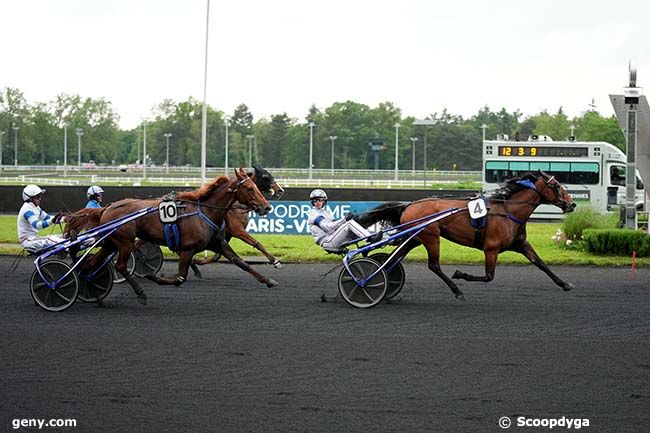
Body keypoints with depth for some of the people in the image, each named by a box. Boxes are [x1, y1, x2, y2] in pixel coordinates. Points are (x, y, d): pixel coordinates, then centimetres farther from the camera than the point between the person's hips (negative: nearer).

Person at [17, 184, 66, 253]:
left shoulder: (35, 208, 13)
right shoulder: (27, 210, -19)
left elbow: (47, 218, 13)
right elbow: (36, 225, -35)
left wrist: (63, 219, -3)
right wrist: (52, 221, -51)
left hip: (33, 239, 11)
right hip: (28, 242, -11)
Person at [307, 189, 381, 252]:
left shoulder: (326, 211, 24)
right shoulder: (314, 214, -7)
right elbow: (328, 227, -20)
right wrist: (344, 219, -27)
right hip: (328, 242, -9)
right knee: (350, 223, -21)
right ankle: (371, 239, -31)